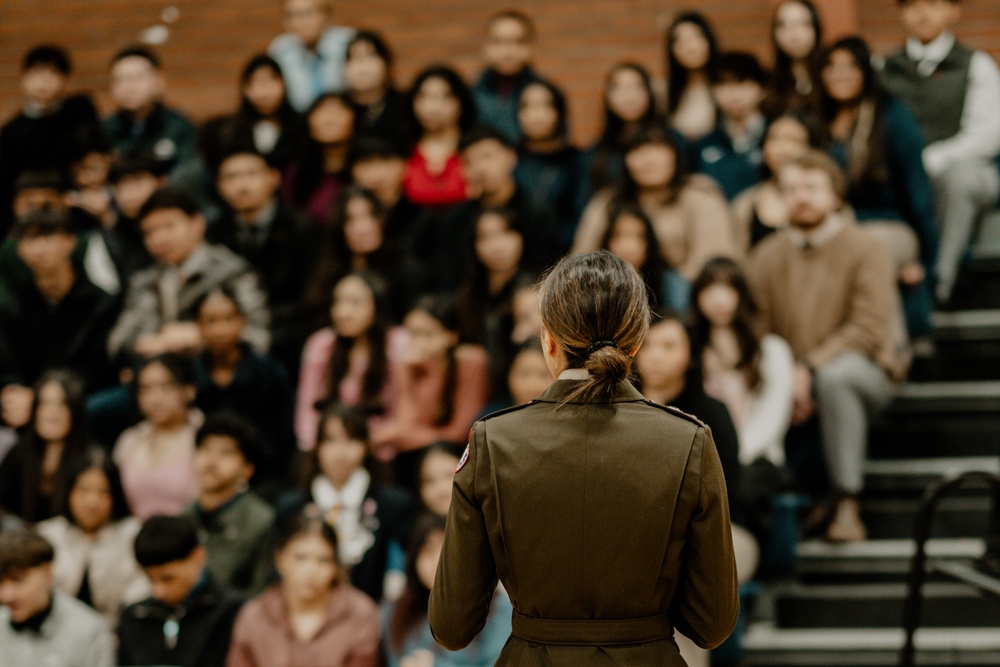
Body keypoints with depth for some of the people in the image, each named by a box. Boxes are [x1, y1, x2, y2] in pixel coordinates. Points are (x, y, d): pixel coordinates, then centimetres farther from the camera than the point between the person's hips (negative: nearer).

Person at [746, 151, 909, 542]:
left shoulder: (864, 251, -6)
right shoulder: (767, 257, 7)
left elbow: (868, 328, -16)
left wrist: (808, 370, -25)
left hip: (866, 370, -4)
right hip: (791, 380, 4)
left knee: (834, 375, -39)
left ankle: (846, 501, -29)